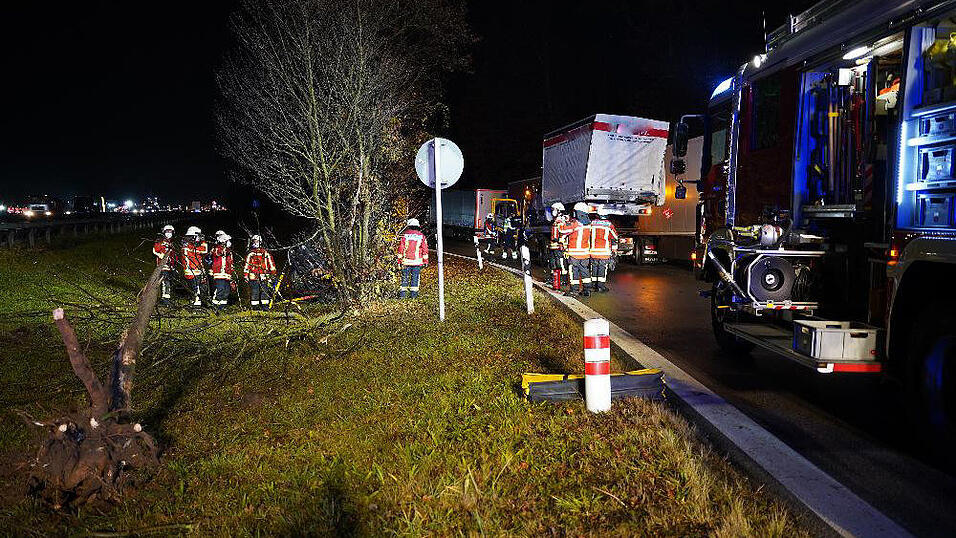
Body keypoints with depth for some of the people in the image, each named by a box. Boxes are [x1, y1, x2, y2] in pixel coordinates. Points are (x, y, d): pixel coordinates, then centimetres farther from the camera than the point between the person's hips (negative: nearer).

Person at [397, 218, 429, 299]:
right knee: (415, 277, 6)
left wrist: (399, 260, 6)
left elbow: (400, 249, 1)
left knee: (405, 277, 7)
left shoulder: (404, 235, 0)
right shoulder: (421, 236, 2)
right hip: (417, 261, 0)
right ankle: (413, 294, 7)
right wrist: (425, 261, 7)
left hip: (406, 261, 0)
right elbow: (425, 249, 2)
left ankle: (402, 293, 8)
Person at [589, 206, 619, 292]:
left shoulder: (592, 223, 3)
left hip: (593, 250, 3)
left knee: (594, 267, 11)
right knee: (603, 267, 3)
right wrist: (614, 250, 11)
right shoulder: (609, 225, -4)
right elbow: (614, 238, 2)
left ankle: (595, 284, 16)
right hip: (605, 251, -3)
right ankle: (601, 285, 2)